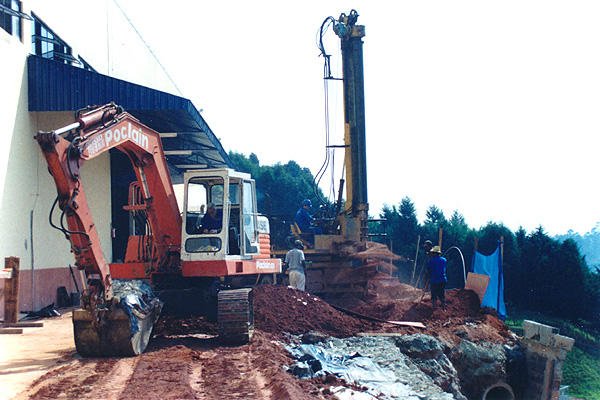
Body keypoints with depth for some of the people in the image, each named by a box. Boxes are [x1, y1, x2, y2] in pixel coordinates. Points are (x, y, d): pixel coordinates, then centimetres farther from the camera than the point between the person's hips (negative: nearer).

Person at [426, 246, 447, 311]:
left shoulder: (431, 260, -7)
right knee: (442, 296, 17)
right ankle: (444, 308, 19)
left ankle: (434, 309, -3)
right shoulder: (444, 260, 9)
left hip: (434, 281, -5)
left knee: (434, 296, 1)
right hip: (443, 280, 5)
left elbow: (428, 270, 0)